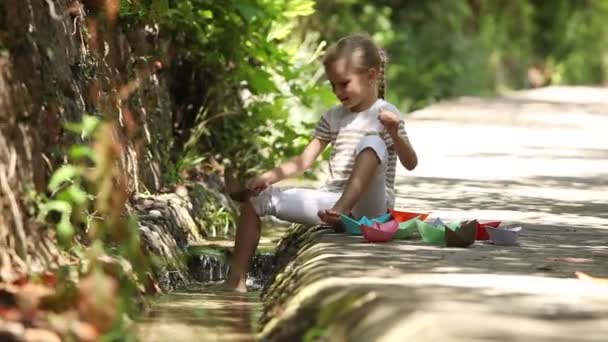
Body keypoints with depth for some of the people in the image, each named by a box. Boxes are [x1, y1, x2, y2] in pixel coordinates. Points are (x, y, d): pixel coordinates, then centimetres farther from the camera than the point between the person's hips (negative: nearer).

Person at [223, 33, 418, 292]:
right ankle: (237, 280, -4)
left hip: (368, 205, -7)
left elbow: (410, 163, -13)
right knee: (257, 198, 2)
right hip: (331, 199, 7)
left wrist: (395, 134, -32)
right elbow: (304, 161, 11)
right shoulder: (333, 117, 15)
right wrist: (268, 177, -4)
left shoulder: (385, 114, -3)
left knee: (372, 143, -31)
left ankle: (343, 210, -43)